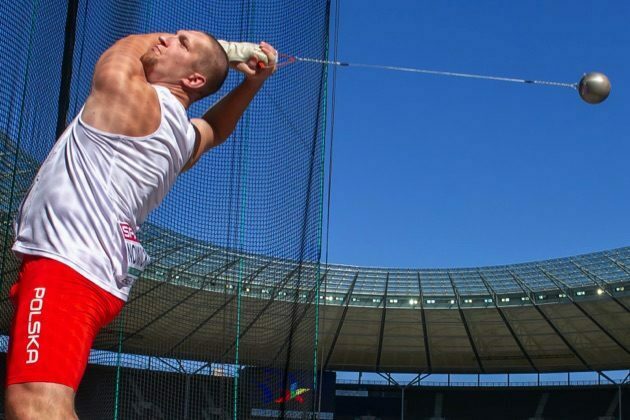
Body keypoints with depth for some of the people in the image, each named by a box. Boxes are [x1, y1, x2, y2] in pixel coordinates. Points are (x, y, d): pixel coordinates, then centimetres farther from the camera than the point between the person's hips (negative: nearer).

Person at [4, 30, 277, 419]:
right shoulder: (186, 138, 17)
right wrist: (254, 79, 27)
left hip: (64, 267, -10)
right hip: (104, 277, 11)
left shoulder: (120, 84, -6)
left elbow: (131, 46, 18)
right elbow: (217, 127, 42)